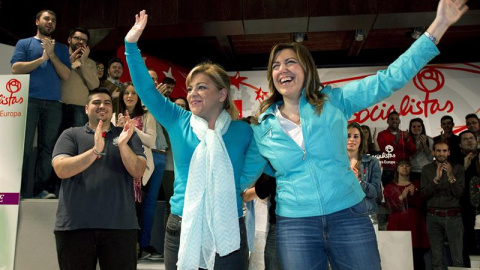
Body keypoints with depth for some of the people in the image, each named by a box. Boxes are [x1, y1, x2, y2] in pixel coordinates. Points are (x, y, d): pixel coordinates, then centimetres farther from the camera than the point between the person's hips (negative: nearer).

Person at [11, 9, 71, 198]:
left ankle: (42, 188, 3)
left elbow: (66, 76, 6)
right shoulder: (24, 43, 13)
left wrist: (52, 55, -3)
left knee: (47, 146, -1)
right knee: (24, 145, -6)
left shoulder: (61, 49, 19)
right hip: (29, 100, -2)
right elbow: (16, 68, -1)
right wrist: (42, 59, -4)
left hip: (53, 103, 2)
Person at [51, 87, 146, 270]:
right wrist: (95, 151, -21)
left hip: (120, 224, 0)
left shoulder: (128, 135, 10)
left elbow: (138, 172, -2)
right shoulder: (71, 135, 7)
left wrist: (123, 145, -18)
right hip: (74, 225, 0)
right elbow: (61, 170, -8)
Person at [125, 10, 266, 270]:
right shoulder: (178, 122, 1)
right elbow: (146, 88, -3)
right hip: (181, 229, 1)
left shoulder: (242, 131, -1)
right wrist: (131, 44, -9)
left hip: (227, 232, -1)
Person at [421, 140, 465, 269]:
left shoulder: (458, 169, 3)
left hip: (453, 216, -1)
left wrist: (451, 177, -19)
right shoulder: (426, 169, 6)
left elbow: (459, 194, -5)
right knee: (437, 259, 7)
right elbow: (424, 194, -3)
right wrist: (436, 179, -16)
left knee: (457, 258, -4)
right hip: (433, 216, 1)